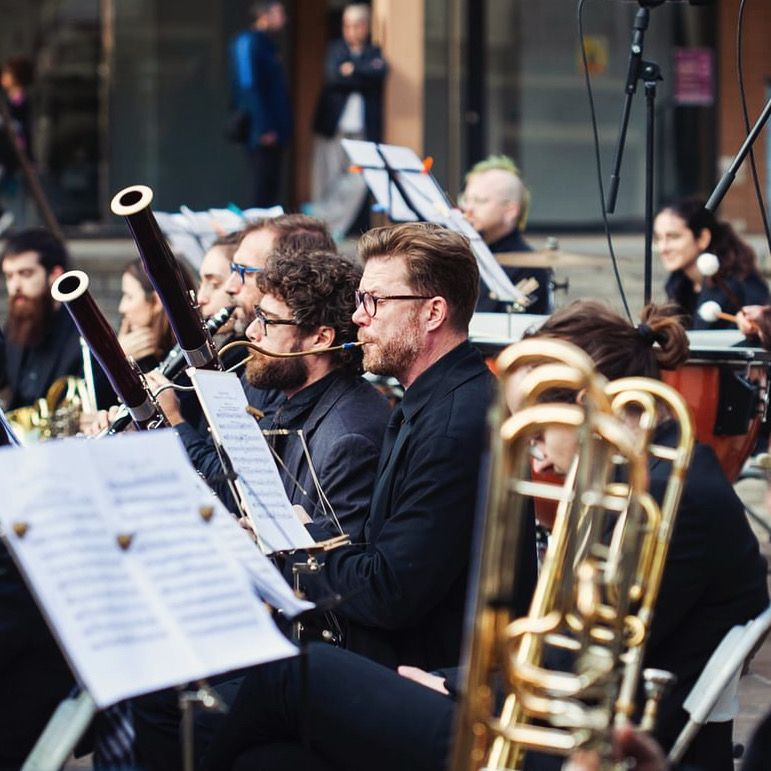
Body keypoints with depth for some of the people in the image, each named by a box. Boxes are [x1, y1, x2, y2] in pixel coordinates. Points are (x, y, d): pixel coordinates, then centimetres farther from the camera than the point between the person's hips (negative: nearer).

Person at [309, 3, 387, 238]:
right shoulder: (335, 49, 11)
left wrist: (353, 70, -8)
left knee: (358, 183, -9)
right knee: (326, 181, 2)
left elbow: (380, 73, -9)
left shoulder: (374, 52, 12)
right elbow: (334, 76, -7)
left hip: (362, 131, 0)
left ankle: (334, 226, -3)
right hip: (332, 128, 0)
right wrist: (365, 75, -7)